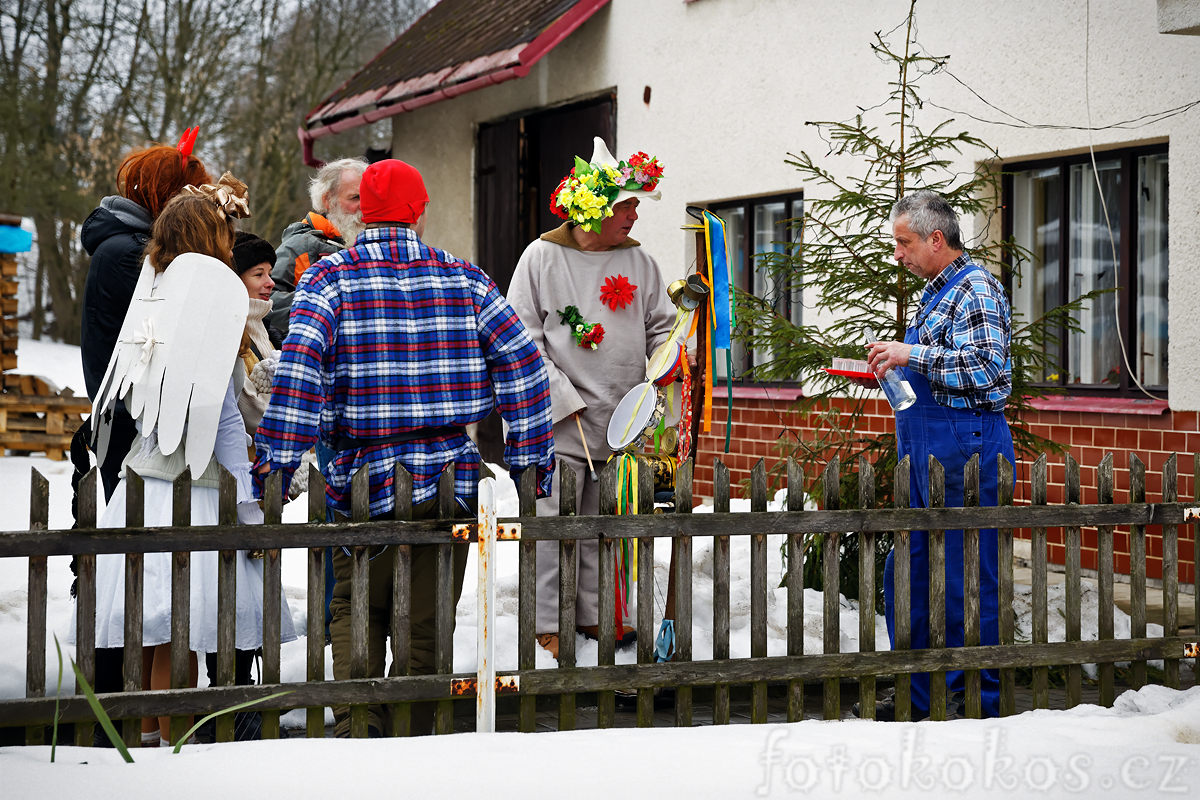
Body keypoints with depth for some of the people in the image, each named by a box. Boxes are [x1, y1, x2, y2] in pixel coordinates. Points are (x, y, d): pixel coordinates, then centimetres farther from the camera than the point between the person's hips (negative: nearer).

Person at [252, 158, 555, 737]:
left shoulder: (330, 278, -3)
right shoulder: (465, 278, 4)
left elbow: (299, 363, -18)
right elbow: (522, 360, 1)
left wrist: (276, 459, -17)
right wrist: (532, 459, 6)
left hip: (363, 474, -1)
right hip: (449, 474, 2)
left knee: (356, 611, 14)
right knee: (428, 620, 11)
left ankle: (358, 728, -2)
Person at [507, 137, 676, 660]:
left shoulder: (637, 260, 10)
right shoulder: (543, 256, -3)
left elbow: (659, 324, 16)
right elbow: (523, 339, -5)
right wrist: (563, 400, -11)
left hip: (622, 421, 5)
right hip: (560, 422, -4)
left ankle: (595, 612, 22)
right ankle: (549, 622, 5)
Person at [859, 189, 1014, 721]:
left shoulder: (976, 288, -10)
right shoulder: (936, 292, 20)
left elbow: (986, 367, -23)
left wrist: (914, 354, -20)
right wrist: (895, 368, 16)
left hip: (966, 447, -10)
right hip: (925, 452, 10)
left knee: (967, 581, -5)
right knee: (906, 576, 11)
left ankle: (980, 705, 2)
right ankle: (916, 698, 19)